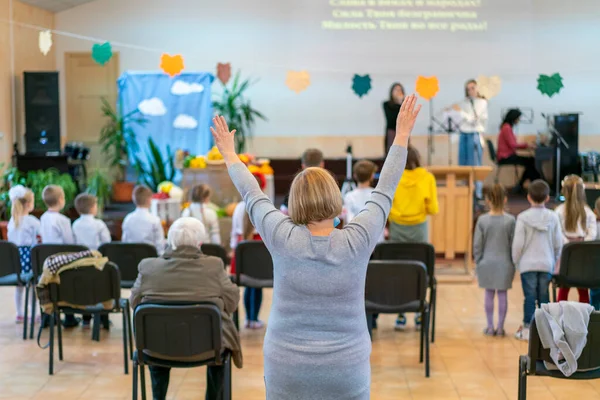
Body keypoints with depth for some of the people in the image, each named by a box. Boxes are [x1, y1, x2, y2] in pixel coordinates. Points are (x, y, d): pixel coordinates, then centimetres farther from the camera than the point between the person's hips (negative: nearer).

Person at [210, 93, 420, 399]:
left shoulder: (283, 239, -12)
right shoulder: (357, 241, -12)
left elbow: (253, 197, 3)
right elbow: (384, 192, 1)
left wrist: (230, 155, 19)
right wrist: (402, 136, 12)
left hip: (287, 370, 0)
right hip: (347, 370, 0)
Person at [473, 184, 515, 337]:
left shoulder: (482, 220, -7)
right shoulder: (510, 220, -8)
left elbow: (477, 245, -4)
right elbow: (513, 244, -3)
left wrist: (478, 261, 8)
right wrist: (513, 263, 7)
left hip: (487, 262, 0)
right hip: (505, 263, 0)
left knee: (489, 294, 9)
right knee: (502, 294, 7)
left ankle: (490, 327, 13)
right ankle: (500, 327, 11)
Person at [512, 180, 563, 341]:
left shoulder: (523, 217, -9)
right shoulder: (553, 217, -2)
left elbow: (518, 243, -8)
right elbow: (558, 243, 3)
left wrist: (516, 261, 5)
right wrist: (555, 259, 18)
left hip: (528, 264, -2)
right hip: (547, 264, 2)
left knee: (530, 296, 3)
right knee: (544, 297, 10)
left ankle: (527, 329, 5)